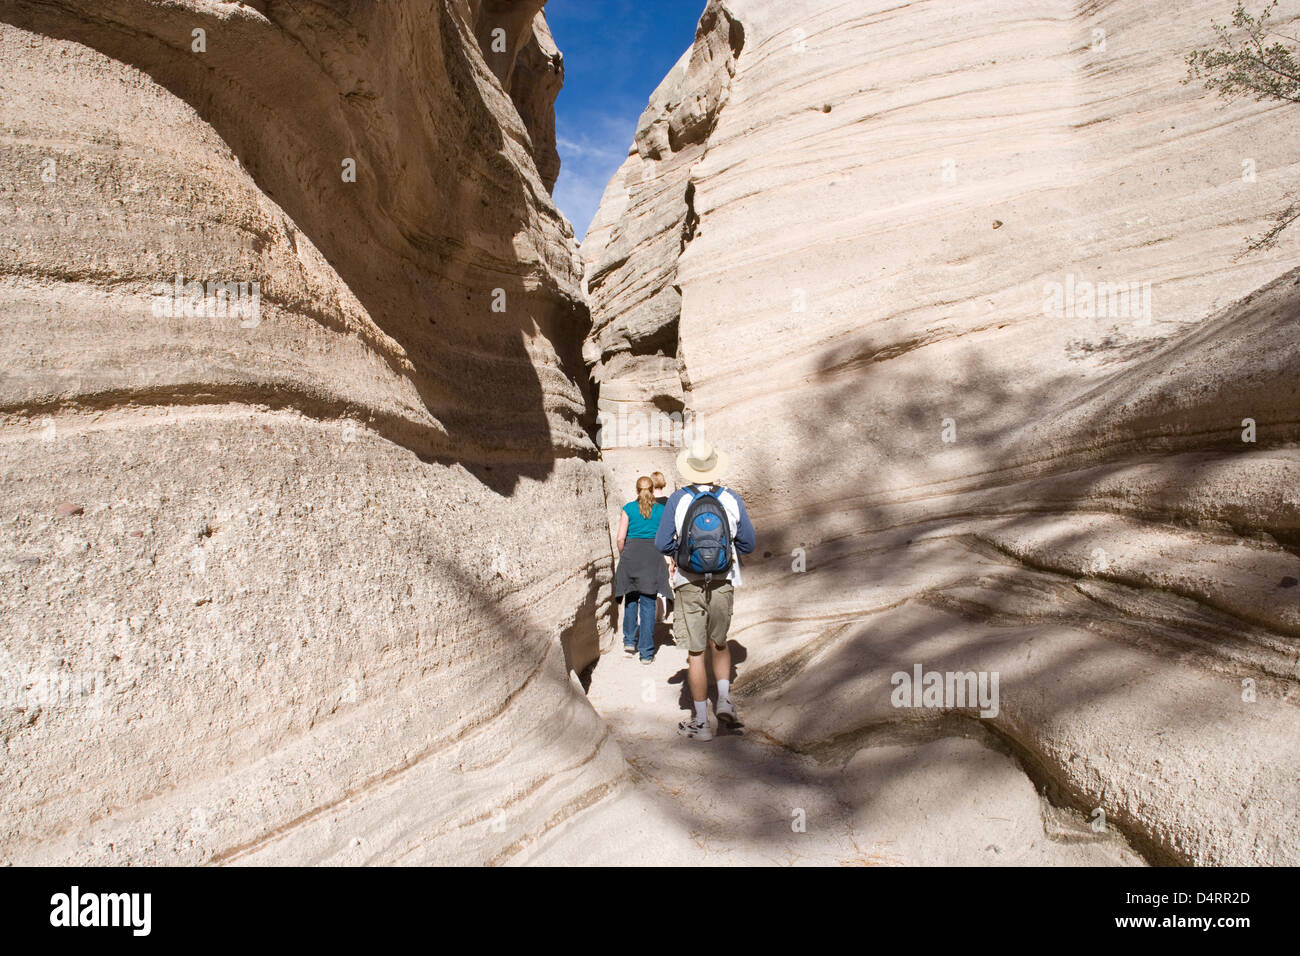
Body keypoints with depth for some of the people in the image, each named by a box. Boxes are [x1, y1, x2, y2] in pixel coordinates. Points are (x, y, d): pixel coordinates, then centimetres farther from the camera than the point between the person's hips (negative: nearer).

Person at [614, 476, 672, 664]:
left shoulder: (628, 509, 3)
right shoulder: (661, 510, 6)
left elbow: (621, 538, -2)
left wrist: (623, 555, 14)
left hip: (631, 553, 0)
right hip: (653, 555, 0)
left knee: (631, 599, 18)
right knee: (648, 602, 2)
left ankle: (630, 641, 12)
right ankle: (646, 652, 2)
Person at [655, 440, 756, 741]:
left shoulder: (678, 499, -8)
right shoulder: (732, 499, -4)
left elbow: (662, 544, -7)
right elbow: (747, 544, 2)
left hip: (689, 584, -1)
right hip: (723, 583, 2)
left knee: (696, 652, 6)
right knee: (719, 644, 23)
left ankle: (701, 722, 10)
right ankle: (724, 700, 7)